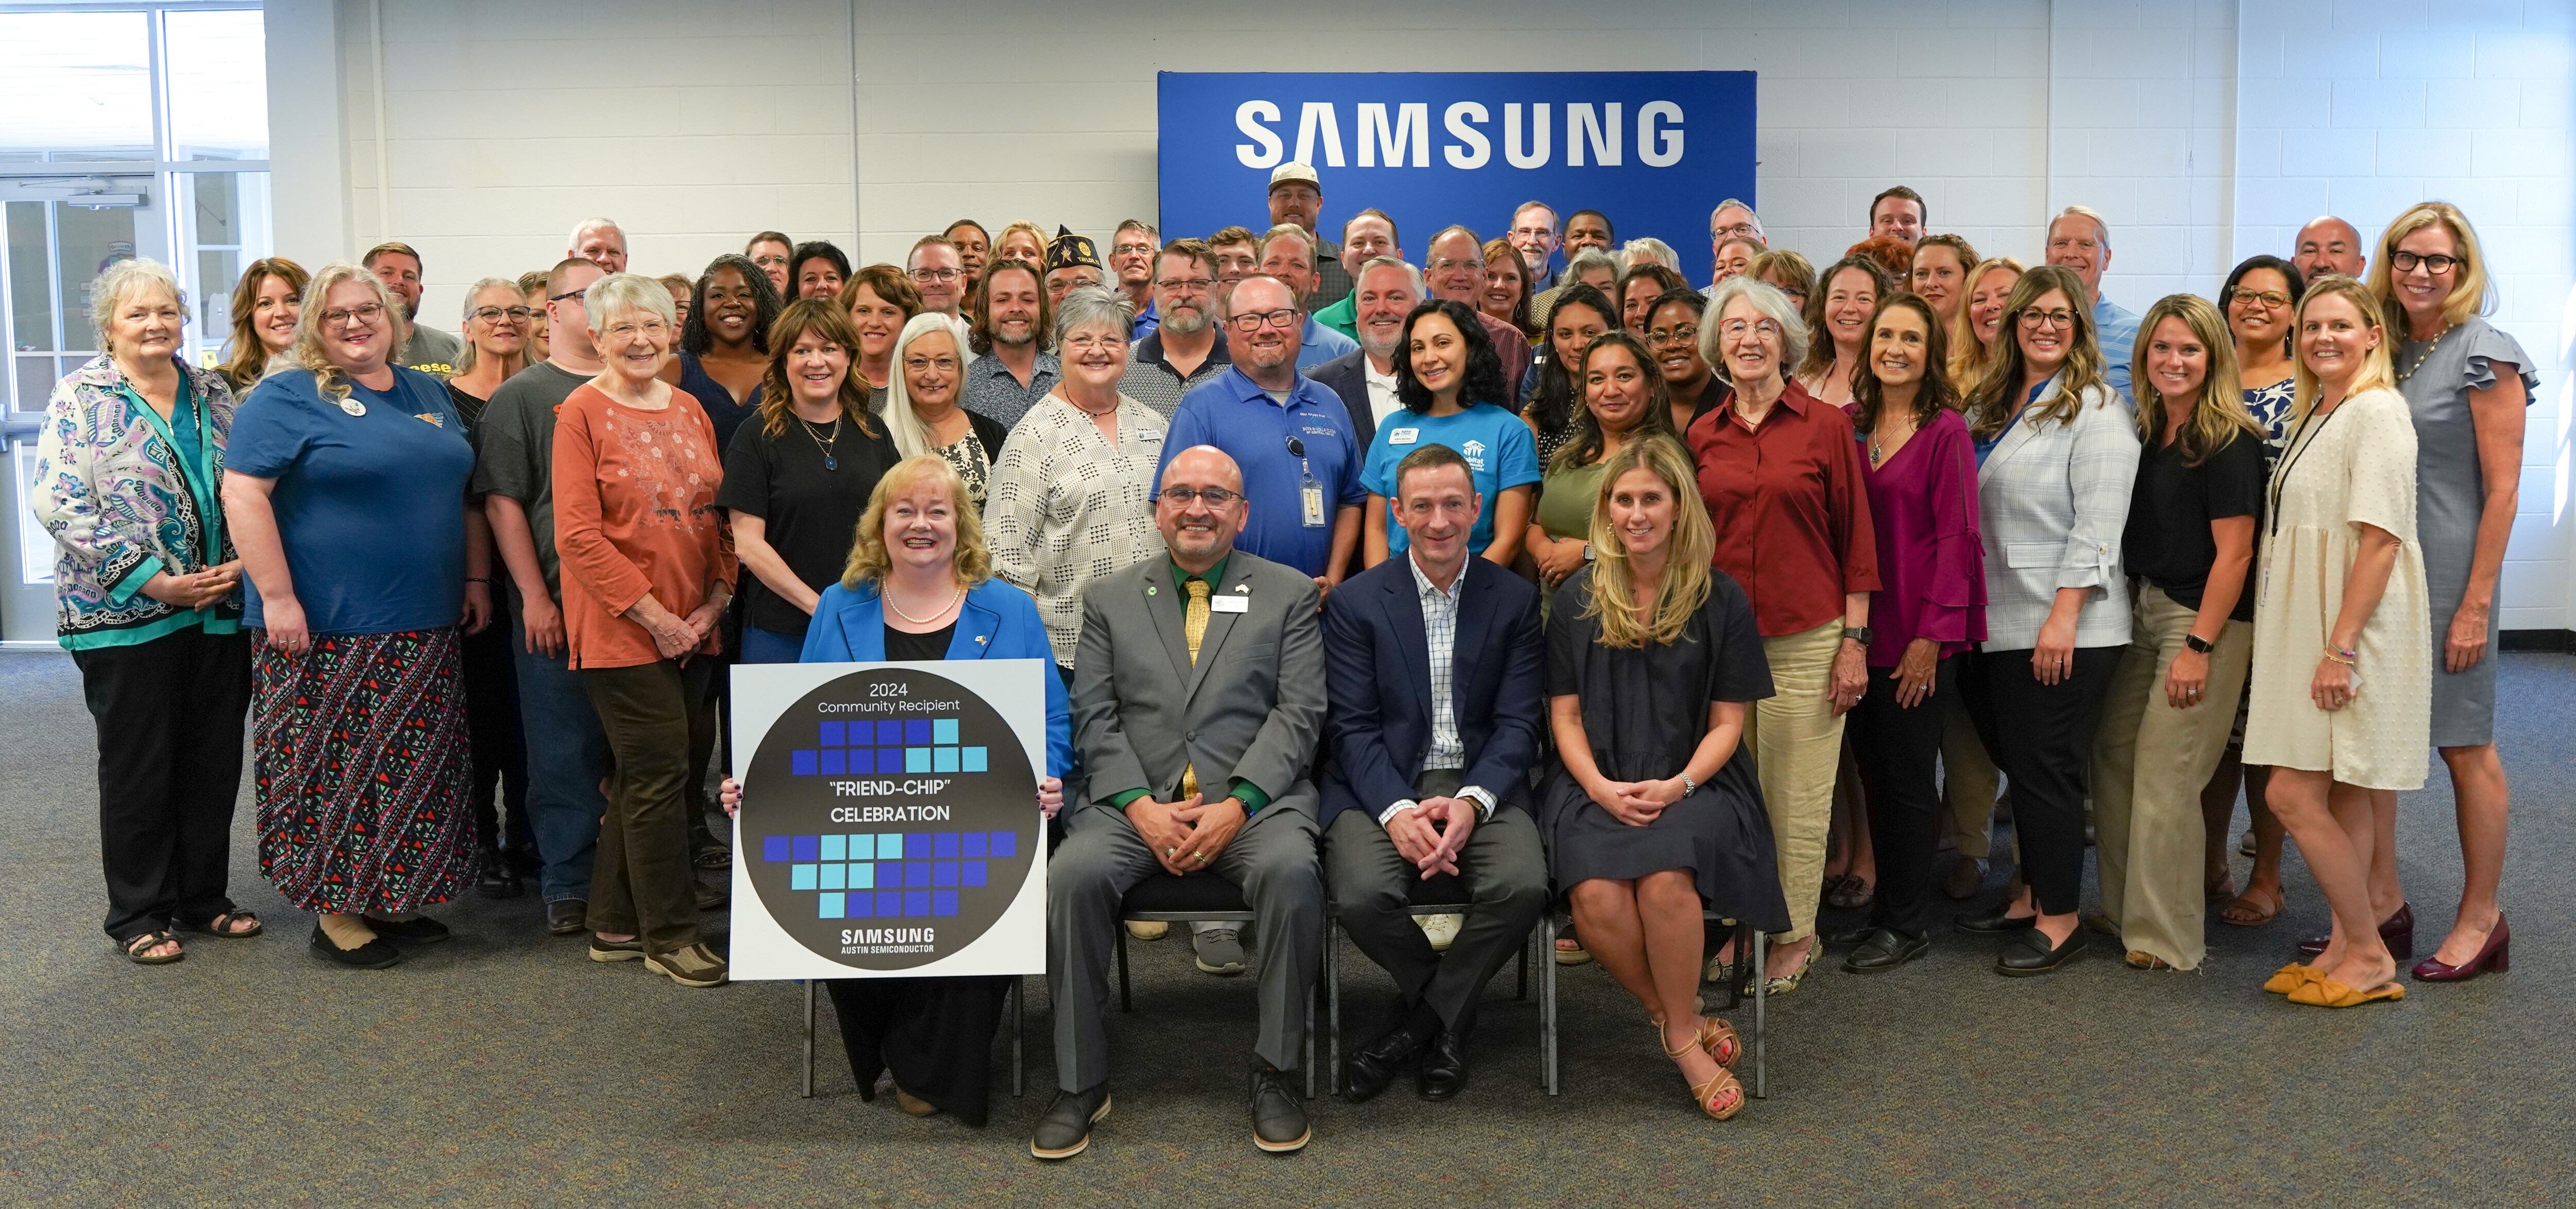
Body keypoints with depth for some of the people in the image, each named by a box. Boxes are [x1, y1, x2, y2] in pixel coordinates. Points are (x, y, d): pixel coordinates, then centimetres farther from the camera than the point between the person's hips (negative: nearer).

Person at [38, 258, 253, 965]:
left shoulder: (213, 394, 9)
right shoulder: (81, 399, -4)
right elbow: (61, 506, -12)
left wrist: (237, 564, -7)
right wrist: (153, 580, -16)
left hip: (221, 610, 4)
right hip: (127, 615, -4)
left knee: (215, 759, 10)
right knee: (137, 765, 4)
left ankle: (204, 898, 24)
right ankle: (139, 916, 17)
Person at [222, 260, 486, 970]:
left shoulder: (428, 393, 15)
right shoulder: (286, 398, -5)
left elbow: (460, 490, 21)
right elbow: (242, 493, -12)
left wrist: (475, 576, 13)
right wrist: (277, 596, -18)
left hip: (423, 631, 6)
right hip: (325, 630, -6)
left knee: (414, 774, 10)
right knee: (336, 771, -2)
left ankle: (393, 900, 22)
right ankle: (335, 913, 9)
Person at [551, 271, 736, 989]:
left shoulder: (690, 411, 13)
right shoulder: (583, 412, -6)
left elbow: (720, 516, 14)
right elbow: (578, 534, -11)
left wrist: (716, 600, -1)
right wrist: (651, 613, -14)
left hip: (693, 627, 6)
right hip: (622, 629, -6)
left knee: (644, 777, 12)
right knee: (660, 773, -5)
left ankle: (615, 925, 23)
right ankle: (669, 935, 7)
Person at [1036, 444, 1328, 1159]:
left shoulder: (1289, 593, 12)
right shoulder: (1110, 600, 17)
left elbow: (1299, 713, 2)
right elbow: (1094, 719, 7)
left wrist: (1235, 806, -13)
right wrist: (1142, 807, -10)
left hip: (1253, 797, -1)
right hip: (1136, 799, 1)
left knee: (1292, 871, -33)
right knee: (1073, 876, -28)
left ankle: (1274, 1074, -16)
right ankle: (1080, 1083, -13)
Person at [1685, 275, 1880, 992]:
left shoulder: (1825, 426, -1)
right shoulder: (1702, 436, 7)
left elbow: (1856, 538, 0)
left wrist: (1855, 641, -5)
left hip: (1806, 638, -3)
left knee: (1800, 799, 3)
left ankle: (1796, 936, 17)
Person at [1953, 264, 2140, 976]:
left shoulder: (2095, 410, -8)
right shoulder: (1990, 407, 15)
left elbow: (2098, 525, -15)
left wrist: (2063, 616, -21)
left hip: (2063, 628, -7)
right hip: (2000, 622, 7)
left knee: (2048, 768, -3)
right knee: (2018, 763, 13)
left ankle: (2060, 920, 7)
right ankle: (2030, 898, 25)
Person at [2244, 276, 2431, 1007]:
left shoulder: (2377, 410, -13)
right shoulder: (2318, 413, 16)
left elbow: (2381, 537, -19)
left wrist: (2341, 646, -23)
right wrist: (2327, 645, 15)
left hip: (2353, 628, -9)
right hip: (2309, 628, 9)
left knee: (2293, 795, -10)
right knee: (2345, 797, 12)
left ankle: (2368, 955, 3)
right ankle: (2350, 947, 19)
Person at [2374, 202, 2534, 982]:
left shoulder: (2484, 354, -8)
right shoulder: (2388, 350, 11)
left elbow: (2502, 488, -12)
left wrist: (2477, 603, -16)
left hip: (2448, 576, -6)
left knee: (2465, 746, 2)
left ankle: (2480, 920, 14)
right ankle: (2383, 900, 19)